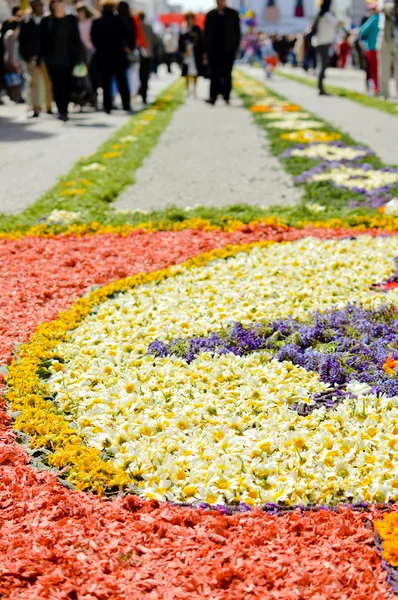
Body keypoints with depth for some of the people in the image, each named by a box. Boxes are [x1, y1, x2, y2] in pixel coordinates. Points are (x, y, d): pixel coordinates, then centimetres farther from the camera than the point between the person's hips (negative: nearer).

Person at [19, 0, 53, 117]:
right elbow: (22, 41, 6)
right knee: (34, 83, -4)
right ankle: (35, 109, -4)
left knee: (49, 82, 2)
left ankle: (49, 107, 12)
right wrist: (26, 57, -3)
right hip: (32, 58, 0)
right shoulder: (26, 23, 5)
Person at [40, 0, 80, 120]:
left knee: (66, 84, -3)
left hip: (67, 58, 0)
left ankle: (64, 110, 1)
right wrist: (41, 56, -4)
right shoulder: (46, 21, 4)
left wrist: (77, 55, -3)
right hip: (52, 58, 0)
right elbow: (42, 40, 3)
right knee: (56, 85, 1)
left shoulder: (71, 20, 6)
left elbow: (76, 38, 4)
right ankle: (61, 110, 8)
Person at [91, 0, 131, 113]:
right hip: (118, 54, 0)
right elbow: (126, 35, -4)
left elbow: (93, 39, -2)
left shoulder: (96, 22, -5)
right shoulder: (119, 20, -6)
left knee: (106, 82, 4)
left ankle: (107, 106, 0)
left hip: (103, 55, 0)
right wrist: (125, 46, 12)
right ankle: (126, 105, 11)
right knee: (122, 81, 10)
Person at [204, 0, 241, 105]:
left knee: (227, 74, 5)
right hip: (214, 50, 0)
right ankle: (213, 97, -8)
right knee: (214, 74, -5)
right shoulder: (210, 15, 7)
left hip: (228, 50, 0)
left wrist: (235, 47, -3)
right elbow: (207, 33, 9)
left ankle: (226, 97, 12)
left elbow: (237, 32, 4)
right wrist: (208, 48, 1)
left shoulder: (233, 14, 3)